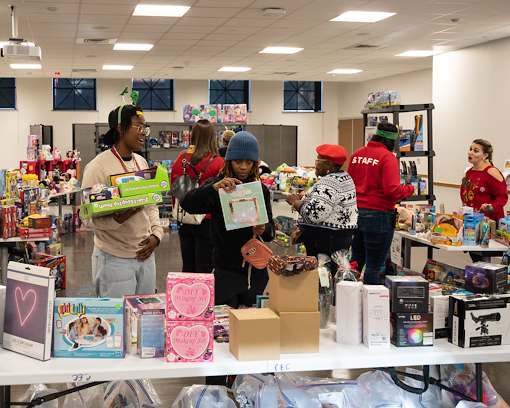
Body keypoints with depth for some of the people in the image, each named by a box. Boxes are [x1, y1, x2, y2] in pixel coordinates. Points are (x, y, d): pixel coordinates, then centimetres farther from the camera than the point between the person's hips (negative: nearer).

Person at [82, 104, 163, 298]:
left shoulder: (141, 163, 12)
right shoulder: (98, 166, -11)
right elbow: (89, 216, -14)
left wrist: (156, 234, 1)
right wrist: (116, 220, -31)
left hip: (145, 255, 7)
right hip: (115, 259, -7)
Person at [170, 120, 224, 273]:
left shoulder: (179, 160, -3)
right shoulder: (217, 163, -15)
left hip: (183, 221, 4)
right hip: (207, 222, -4)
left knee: (187, 268, 14)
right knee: (203, 270, 3)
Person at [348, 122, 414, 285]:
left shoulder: (357, 154, 8)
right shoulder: (388, 157, -13)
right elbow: (392, 190, -20)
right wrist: (410, 189, -3)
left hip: (355, 213, 7)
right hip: (377, 215, -7)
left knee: (356, 259, 20)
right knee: (374, 265, 2)